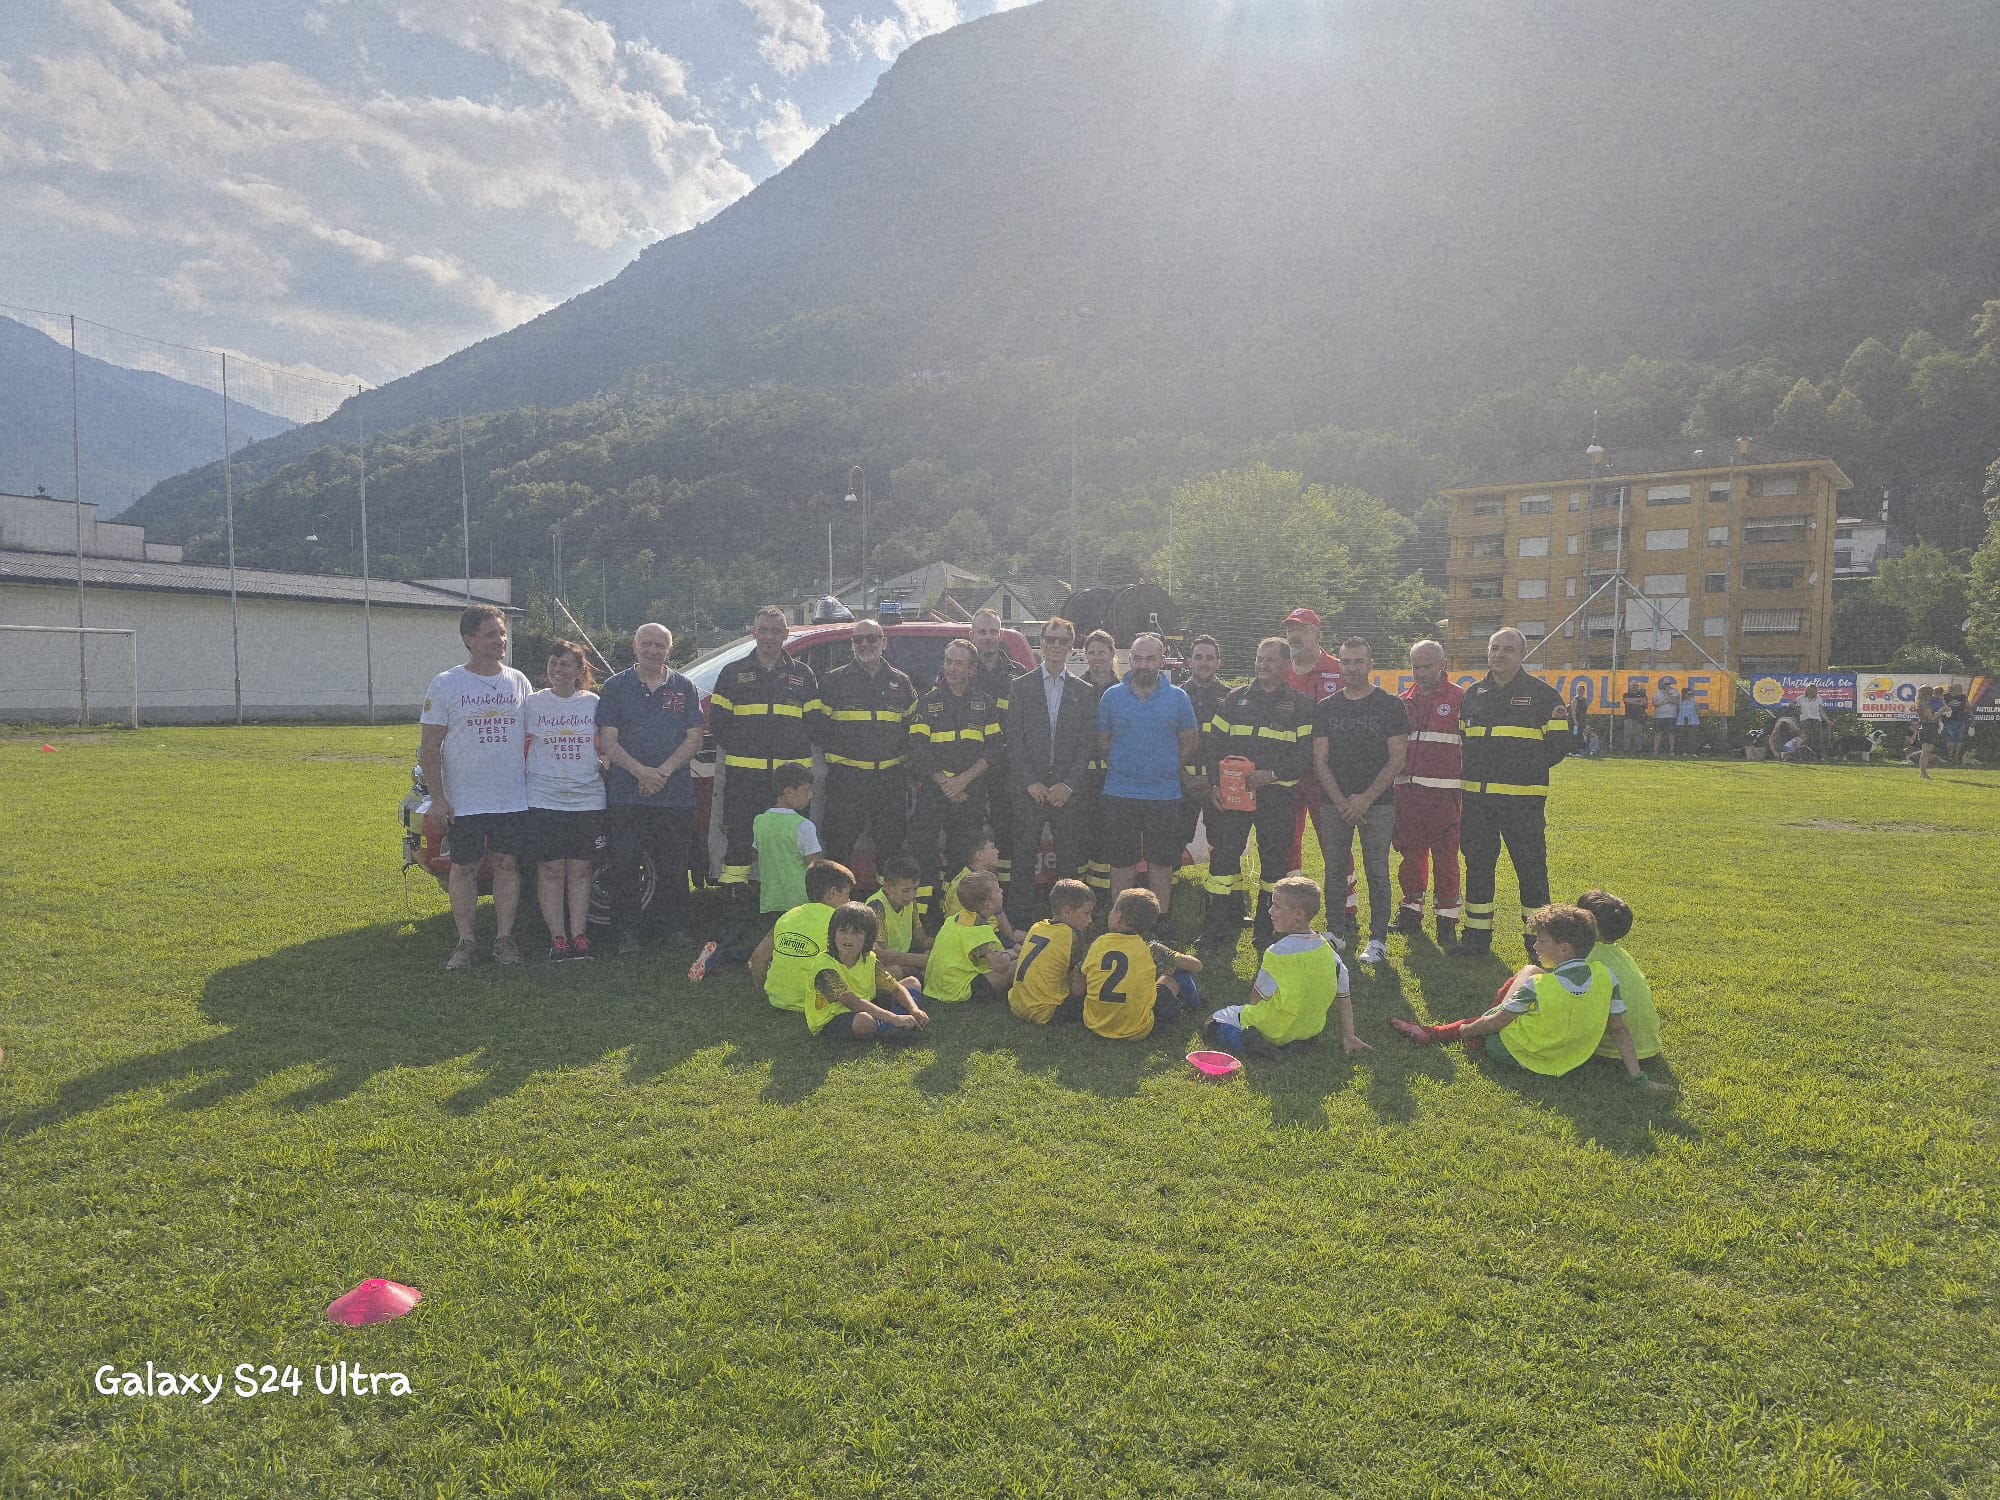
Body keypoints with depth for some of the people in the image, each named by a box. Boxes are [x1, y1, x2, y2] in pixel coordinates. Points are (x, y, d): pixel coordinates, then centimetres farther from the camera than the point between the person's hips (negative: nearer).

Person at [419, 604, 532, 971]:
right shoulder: (445, 685, -3)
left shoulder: (519, 683, 7)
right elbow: (430, 747, -3)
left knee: (508, 864, 6)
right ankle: (464, 942, 15)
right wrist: (437, 797, -9)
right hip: (463, 801, -2)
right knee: (464, 868, 5)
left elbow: (531, 739, 13)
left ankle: (504, 938, 16)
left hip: (513, 799, 2)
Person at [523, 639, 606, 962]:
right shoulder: (533, 703, 2)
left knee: (580, 869, 6)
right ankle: (557, 938, 7)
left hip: (587, 799, 1)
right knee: (551, 869, 1)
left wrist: (604, 766, 0)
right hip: (544, 799, -1)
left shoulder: (593, 703, 5)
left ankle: (579, 936, 12)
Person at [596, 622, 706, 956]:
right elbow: (608, 739, -1)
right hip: (625, 794, -1)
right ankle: (626, 932, 11)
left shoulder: (685, 688, 9)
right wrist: (640, 771, -15)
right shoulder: (615, 686, 5)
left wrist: (663, 771, -11)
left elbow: (694, 738, 4)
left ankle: (674, 927, 19)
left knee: (674, 866, 6)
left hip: (676, 793, 1)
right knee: (624, 866, 1)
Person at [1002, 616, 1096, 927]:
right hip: (1028, 789, -1)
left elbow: (1088, 744, 4)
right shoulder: (1021, 687, 6)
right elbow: (1013, 739, 1)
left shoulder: (1085, 692, 9)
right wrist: (1030, 783, -8)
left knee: (1069, 861, 4)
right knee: (1023, 861, 0)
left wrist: (1068, 785, -7)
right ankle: (1016, 924, 7)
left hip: (1069, 792, 1)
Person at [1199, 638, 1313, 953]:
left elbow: (1307, 752, -3)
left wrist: (1272, 774, -16)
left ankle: (1267, 931, 18)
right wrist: (1215, 785, -3)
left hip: (1277, 795, -1)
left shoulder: (1299, 705, 4)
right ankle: (1221, 925, 4)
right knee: (1223, 855, -4)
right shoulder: (1234, 699, 10)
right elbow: (1212, 743, 9)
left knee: (1274, 861, 6)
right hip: (1231, 794, 1)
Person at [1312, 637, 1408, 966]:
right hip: (1335, 803, 3)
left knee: (1377, 873, 0)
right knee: (1335, 871, 6)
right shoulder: (1326, 708, 8)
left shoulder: (1391, 706, 0)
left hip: (1378, 803, -3)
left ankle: (1378, 939, 8)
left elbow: (1397, 759, -4)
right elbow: (1320, 760, 5)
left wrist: (1365, 799, -13)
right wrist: (1342, 802, -8)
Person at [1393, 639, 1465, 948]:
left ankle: (1447, 918, 7)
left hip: (1444, 792, -4)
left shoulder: (1459, 699, 0)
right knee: (1411, 853, 11)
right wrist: (1389, 783, 14)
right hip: (1407, 791, 4)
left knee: (1445, 856, -1)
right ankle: (1412, 909, 23)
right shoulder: (1404, 701, 14)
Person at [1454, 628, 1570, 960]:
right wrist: (1470, 774, 8)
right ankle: (1476, 936, 20)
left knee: (1532, 867, 0)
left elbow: (1558, 746, 0)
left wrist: (1527, 769, -9)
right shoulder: (1472, 694, 13)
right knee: (1477, 864, 10)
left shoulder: (1542, 694, 1)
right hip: (1476, 798, 4)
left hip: (1523, 799, -4)